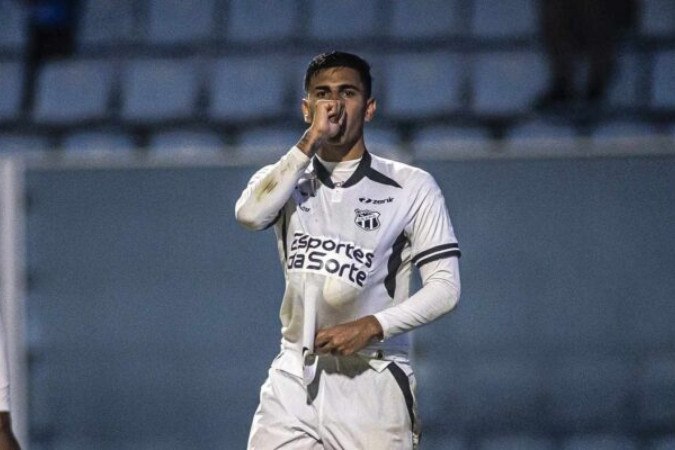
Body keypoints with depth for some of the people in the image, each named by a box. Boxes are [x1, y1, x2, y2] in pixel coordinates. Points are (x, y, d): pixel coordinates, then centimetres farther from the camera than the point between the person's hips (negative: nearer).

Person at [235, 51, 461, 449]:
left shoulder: (412, 188, 3)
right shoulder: (285, 180, 11)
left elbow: (445, 286, -2)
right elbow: (250, 214, -12)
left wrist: (371, 326, -15)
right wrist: (311, 140, -13)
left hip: (372, 385, -2)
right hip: (293, 383, 2)